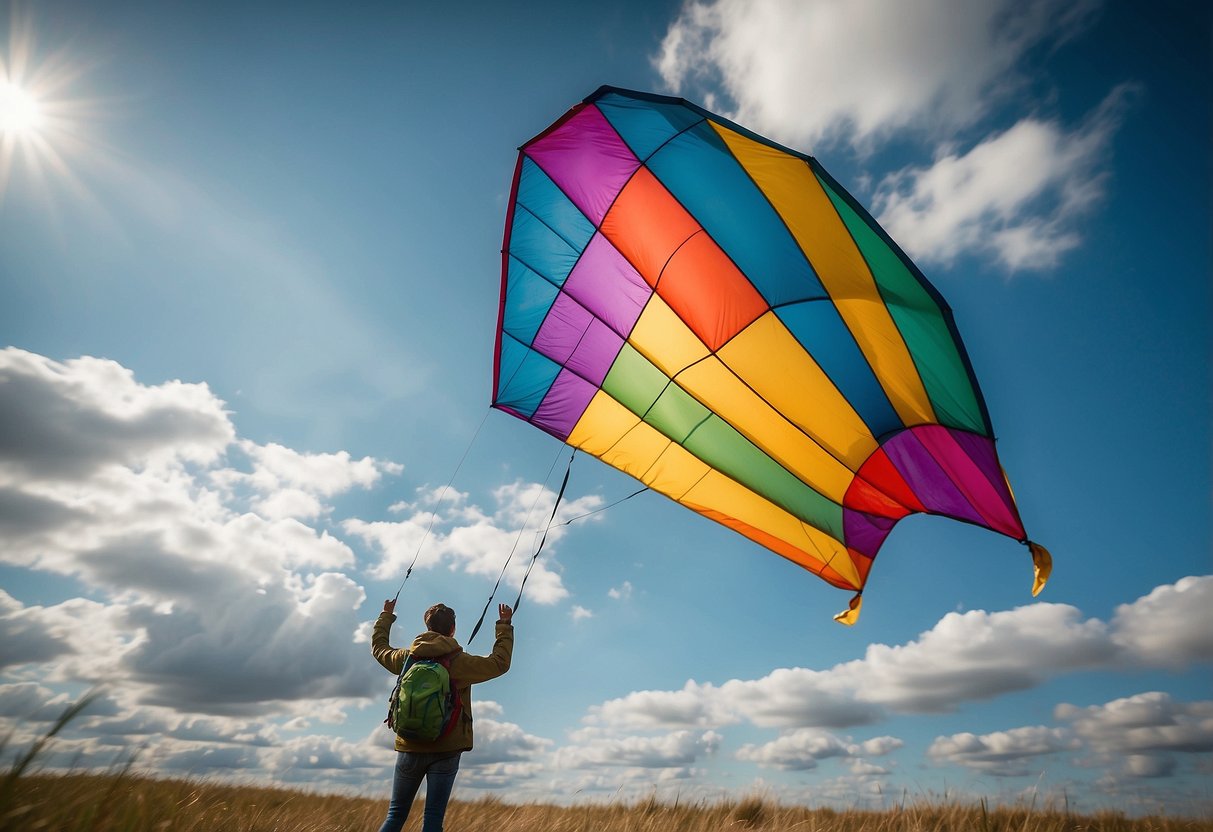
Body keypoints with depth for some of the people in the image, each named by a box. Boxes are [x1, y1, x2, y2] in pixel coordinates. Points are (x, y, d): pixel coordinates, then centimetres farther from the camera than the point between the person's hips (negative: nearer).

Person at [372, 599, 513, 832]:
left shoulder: (407, 658, -1)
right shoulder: (460, 662, -11)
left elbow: (378, 647, 19)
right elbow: (500, 663, -3)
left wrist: (386, 615, 31)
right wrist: (505, 625, 4)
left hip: (410, 747, 3)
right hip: (446, 751, -3)